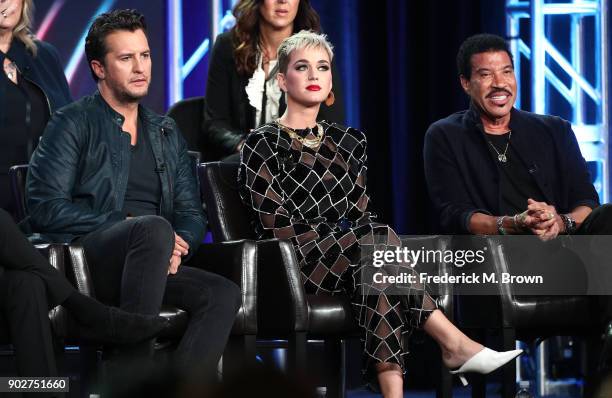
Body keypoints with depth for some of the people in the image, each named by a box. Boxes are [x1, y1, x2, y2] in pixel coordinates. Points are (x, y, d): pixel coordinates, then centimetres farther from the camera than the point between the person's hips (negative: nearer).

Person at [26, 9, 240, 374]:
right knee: (154, 228, -36)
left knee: (224, 294, -24)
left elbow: (192, 213, 19)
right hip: (83, 259, -5)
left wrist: (175, 247, -6)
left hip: (157, 261, 5)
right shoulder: (73, 124, 6)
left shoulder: (167, 132, 24)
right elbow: (46, 209, -6)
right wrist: (129, 224, -12)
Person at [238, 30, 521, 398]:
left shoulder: (349, 141, 20)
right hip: (299, 263, -4)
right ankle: (454, 344, -37)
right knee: (377, 241, -33)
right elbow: (277, 226, -6)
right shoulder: (263, 145, 4)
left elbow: (361, 213, 14)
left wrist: (363, 241, -9)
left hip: (353, 251, 4)